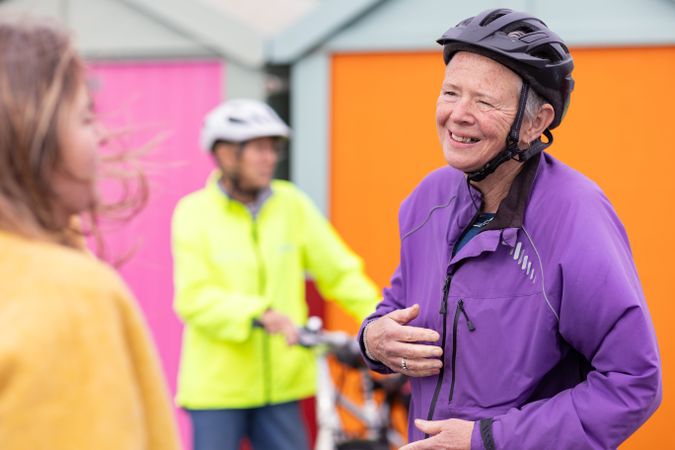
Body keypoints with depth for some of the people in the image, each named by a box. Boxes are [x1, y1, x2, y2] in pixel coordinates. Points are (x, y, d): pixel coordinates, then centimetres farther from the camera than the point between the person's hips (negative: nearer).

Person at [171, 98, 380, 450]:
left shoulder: (290, 204, 1)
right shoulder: (195, 212, -6)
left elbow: (339, 272, 3)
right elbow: (194, 299, -15)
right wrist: (258, 314, -29)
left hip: (280, 382, 3)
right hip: (217, 385, -3)